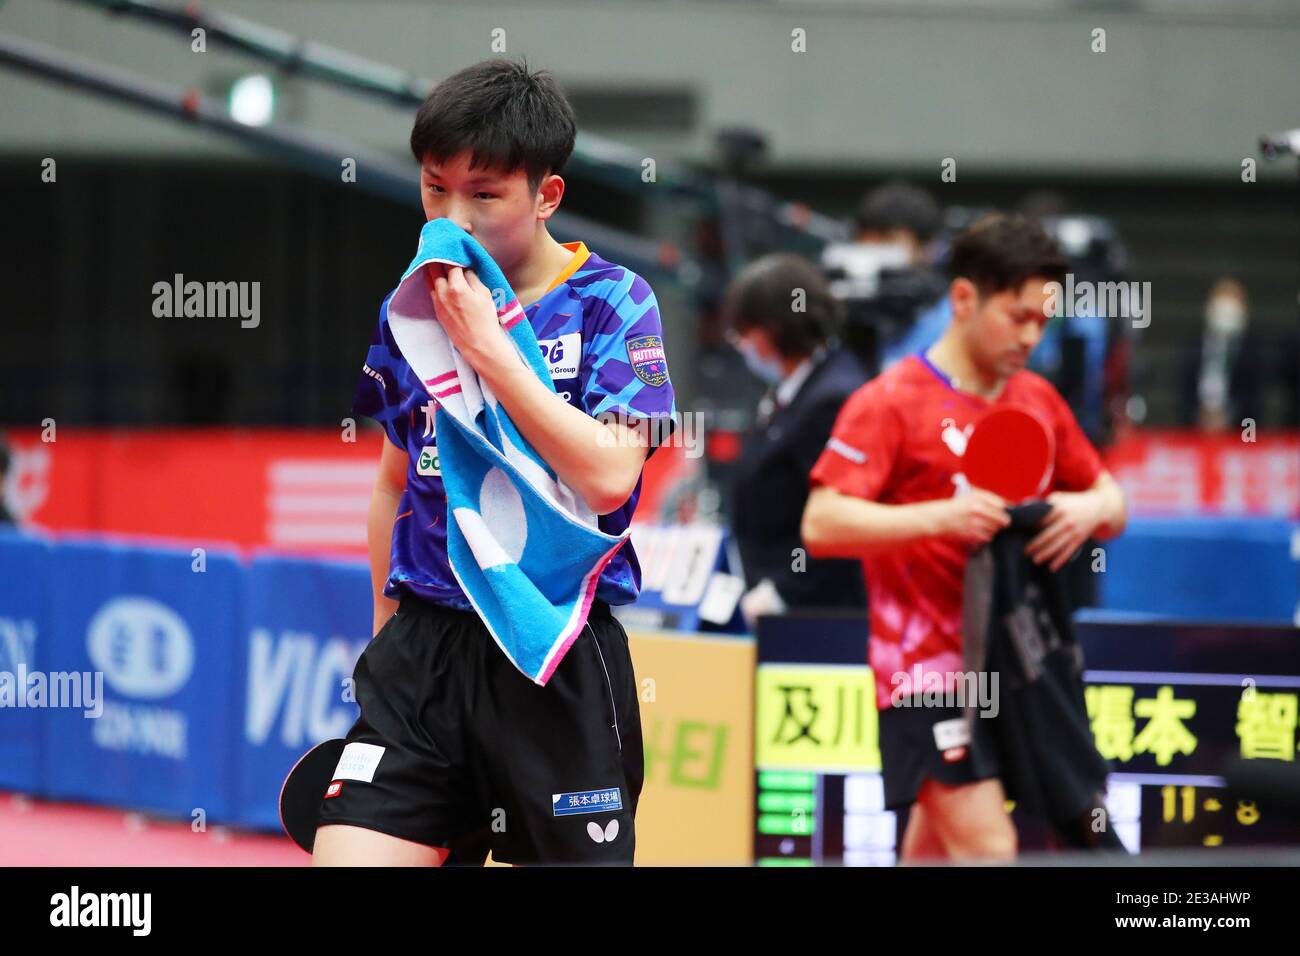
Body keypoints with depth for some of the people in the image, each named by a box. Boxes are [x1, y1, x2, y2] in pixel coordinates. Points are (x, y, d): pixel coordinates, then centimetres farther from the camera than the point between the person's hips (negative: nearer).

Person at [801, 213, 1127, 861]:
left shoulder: (1039, 401, 11)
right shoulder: (890, 401, -8)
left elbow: (1111, 502, 19)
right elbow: (821, 524, -15)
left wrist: (1089, 508, -6)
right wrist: (941, 517, -27)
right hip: (928, 666, -6)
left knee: (935, 848, 11)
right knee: (987, 849, -16)